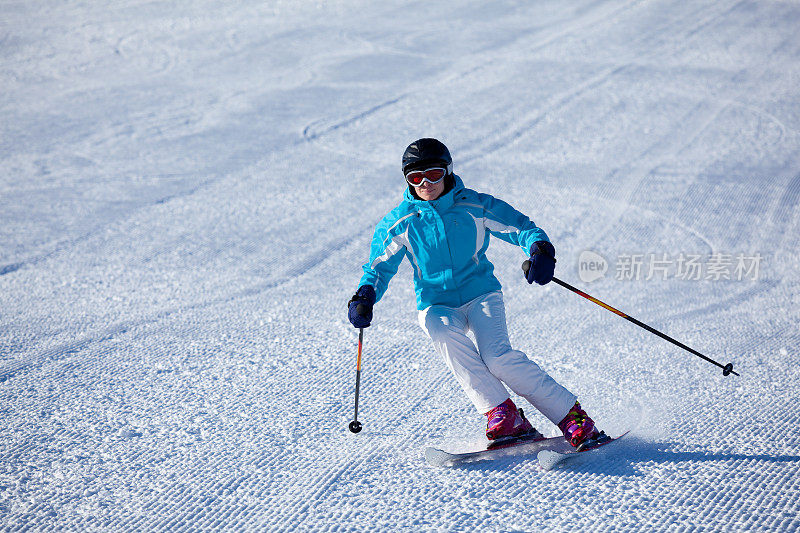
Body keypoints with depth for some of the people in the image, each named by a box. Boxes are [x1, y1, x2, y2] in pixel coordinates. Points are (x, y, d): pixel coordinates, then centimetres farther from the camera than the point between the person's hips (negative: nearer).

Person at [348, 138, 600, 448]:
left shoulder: (475, 207, -3)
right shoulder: (399, 224, 2)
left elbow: (521, 228, -2)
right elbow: (379, 267, 10)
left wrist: (540, 248, -24)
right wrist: (365, 295, -10)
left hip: (481, 295, -1)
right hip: (436, 304, 2)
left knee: (498, 357, -27)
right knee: (446, 336, -34)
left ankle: (569, 413, -15)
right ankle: (500, 413, -27)